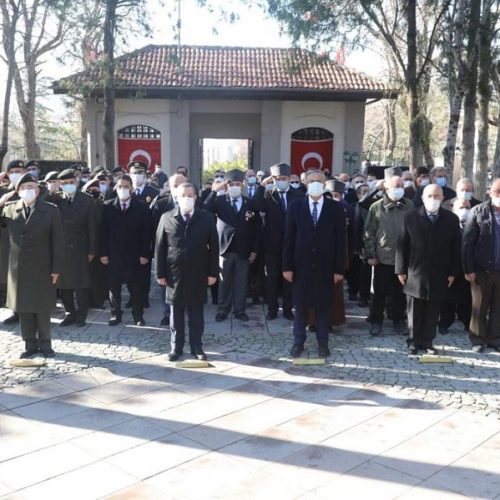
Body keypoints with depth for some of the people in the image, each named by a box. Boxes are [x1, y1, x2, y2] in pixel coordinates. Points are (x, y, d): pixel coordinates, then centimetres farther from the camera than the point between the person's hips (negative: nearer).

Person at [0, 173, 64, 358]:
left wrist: (56, 268, -9)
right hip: (19, 268, 2)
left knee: (42, 309, 8)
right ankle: (30, 344, 20)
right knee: (23, 308, 9)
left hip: (42, 268, -2)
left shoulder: (51, 211, -4)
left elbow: (57, 241, -5)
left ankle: (45, 344, 20)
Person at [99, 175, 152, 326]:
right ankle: (115, 314, 20)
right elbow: (103, 232, 2)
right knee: (114, 286, 8)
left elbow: (146, 232, -2)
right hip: (113, 254, 1)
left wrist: (145, 254, -7)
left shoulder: (142, 207, -1)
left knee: (136, 286, 5)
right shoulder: (107, 207, 3)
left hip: (135, 255, -1)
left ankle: (138, 315, 17)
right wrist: (103, 253, -3)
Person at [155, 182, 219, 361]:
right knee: (176, 313, 9)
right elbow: (159, 247, 2)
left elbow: (213, 247, 1)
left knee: (196, 312, 8)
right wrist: (160, 273, -2)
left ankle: (196, 347, 18)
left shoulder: (207, 218, 0)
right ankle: (176, 347, 20)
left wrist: (213, 272, -3)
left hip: (197, 275, 0)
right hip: (174, 274, 0)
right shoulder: (166, 218, 1)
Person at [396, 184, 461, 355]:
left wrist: (453, 272, 1)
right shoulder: (410, 217, -1)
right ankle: (414, 342, 17)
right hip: (415, 274, -1)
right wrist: (401, 270, -3)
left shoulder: (452, 219, 2)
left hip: (439, 276, 1)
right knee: (415, 312, 7)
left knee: (433, 313, 7)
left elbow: (455, 248, 4)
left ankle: (427, 342, 18)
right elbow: (402, 245, 0)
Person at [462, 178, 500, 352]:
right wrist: (468, 269, -10)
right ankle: (478, 340, 19)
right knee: (479, 306, 9)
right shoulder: (478, 211, -3)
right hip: (481, 269, -2)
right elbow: (467, 242, -6)